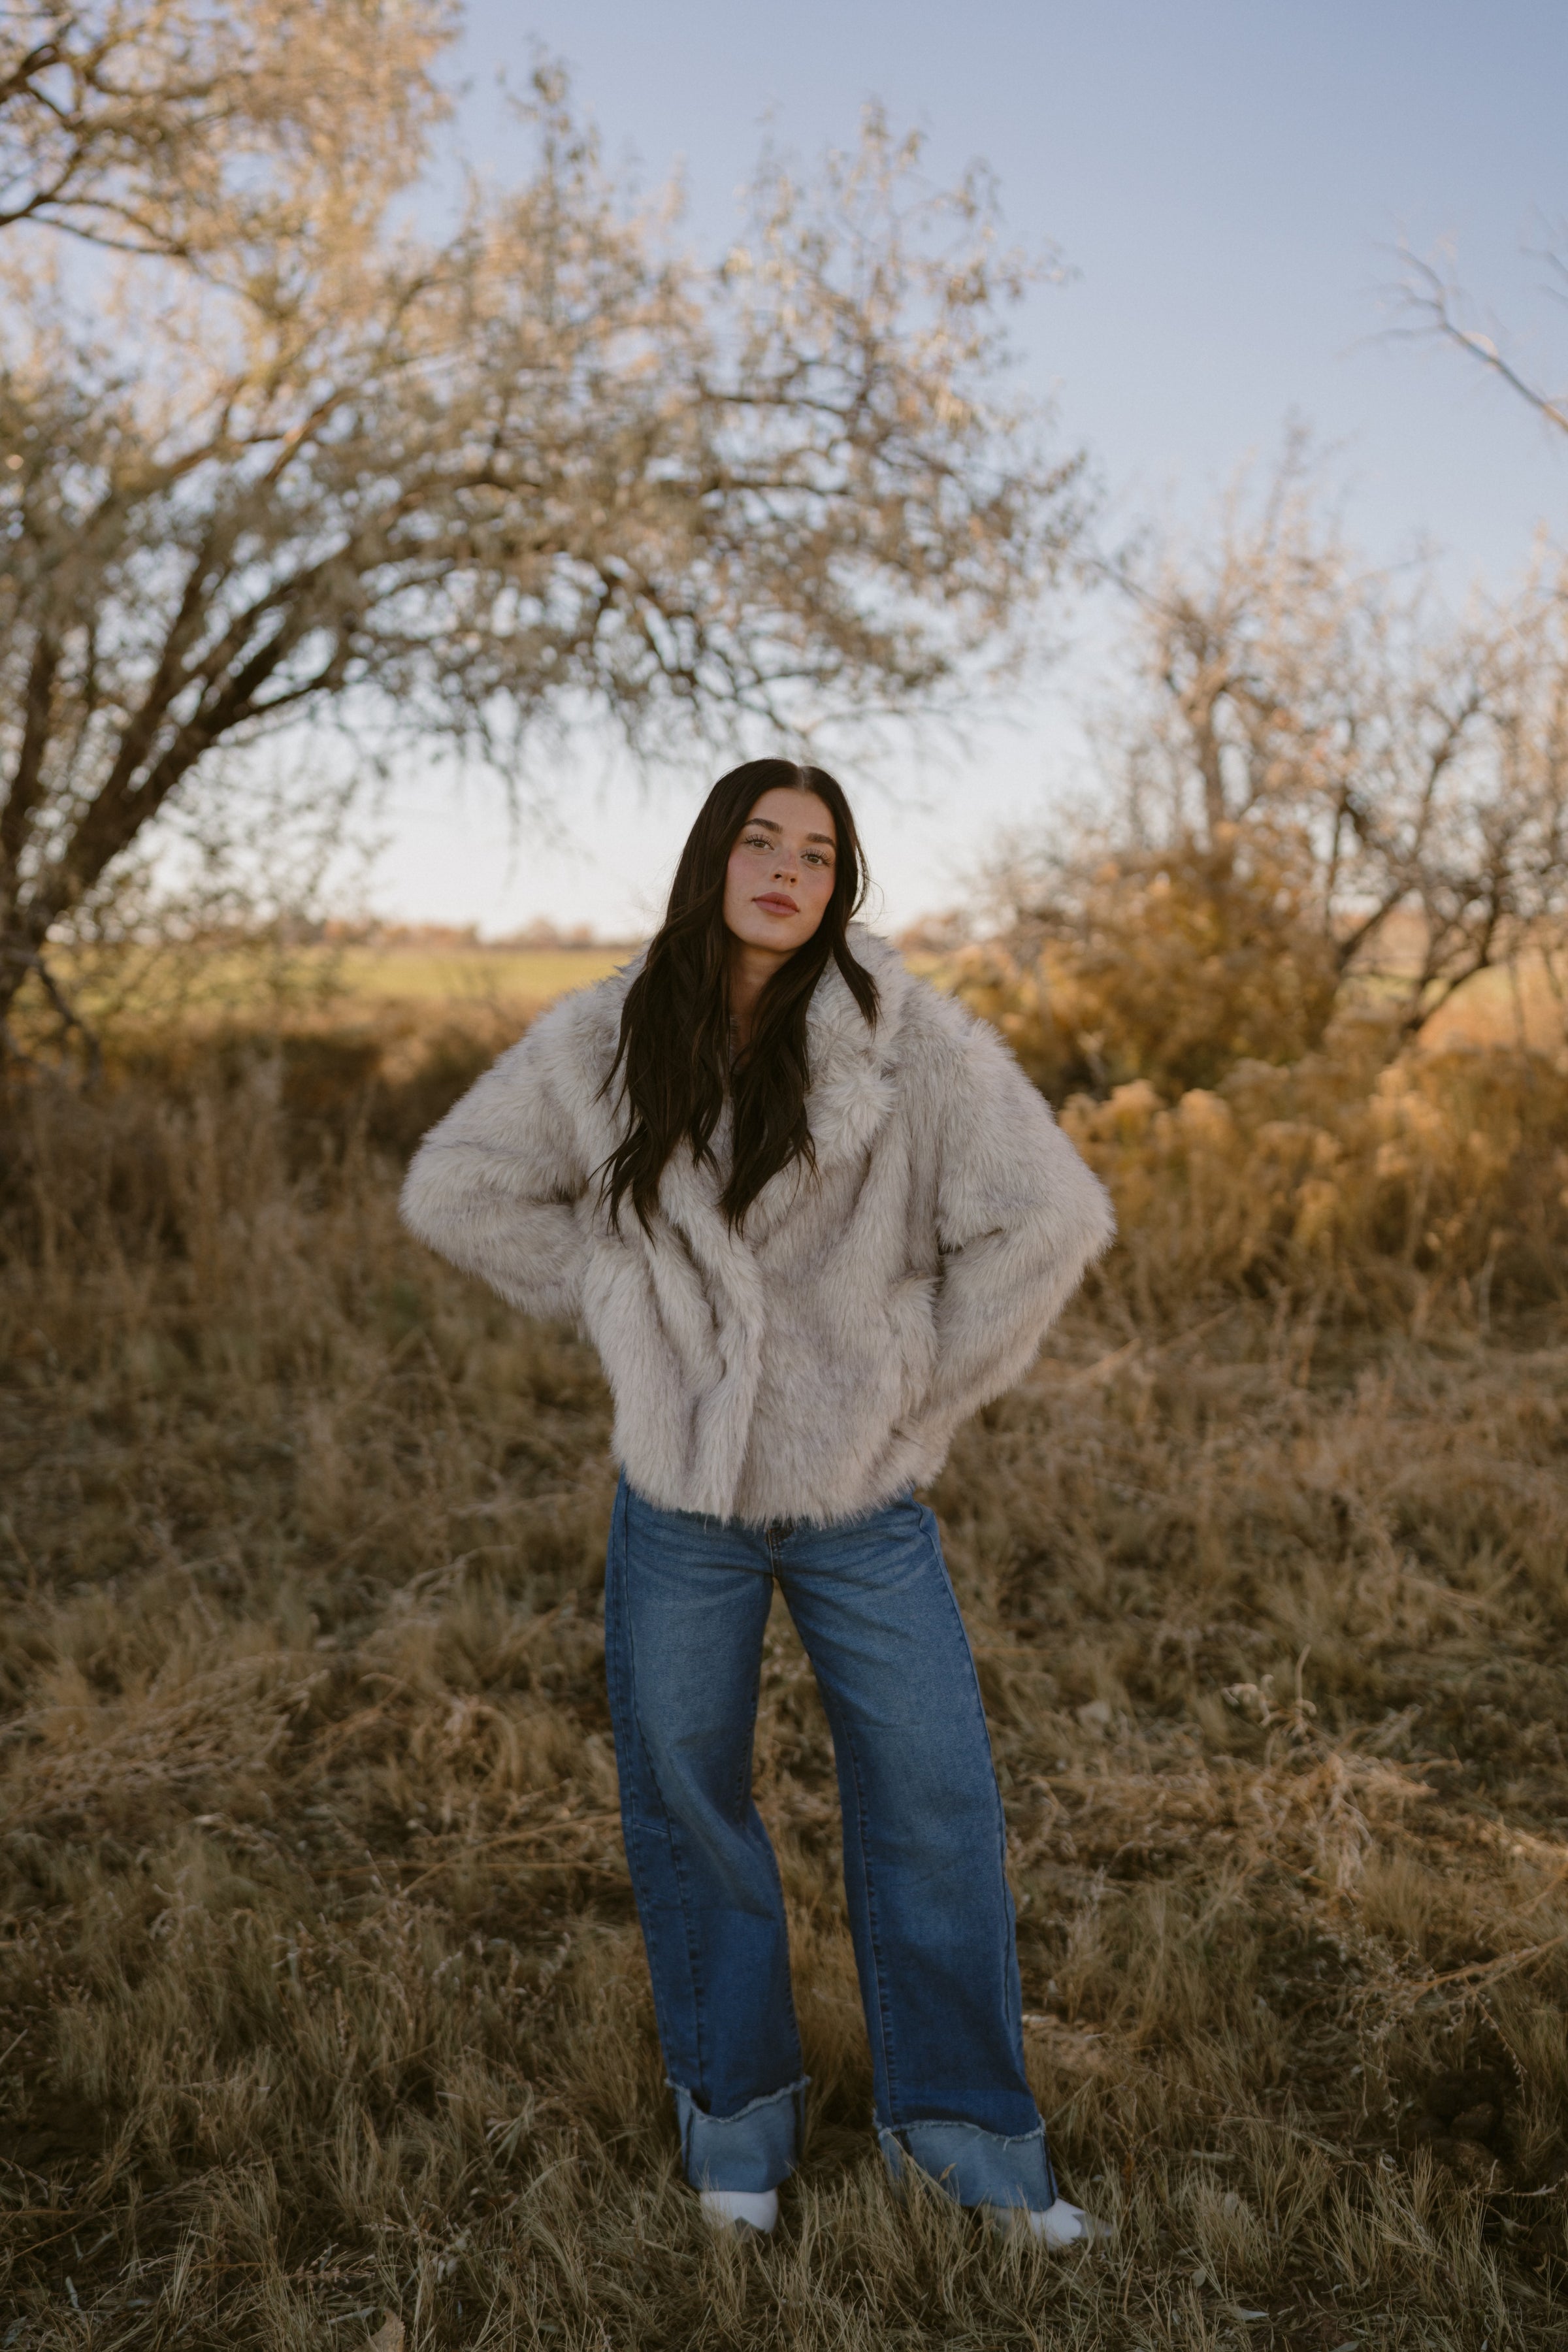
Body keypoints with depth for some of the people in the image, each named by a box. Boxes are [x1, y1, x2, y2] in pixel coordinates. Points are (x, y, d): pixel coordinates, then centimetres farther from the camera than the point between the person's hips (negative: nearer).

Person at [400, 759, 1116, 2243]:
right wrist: (619, 1309, 0)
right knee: (688, 1805, 14)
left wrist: (922, 1387, -7)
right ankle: (735, 2116, 36)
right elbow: (457, 1189, 8)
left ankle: (958, 2121, 30)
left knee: (935, 1804, 7)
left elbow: (1049, 1217, -11)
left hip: (862, 1499, -1)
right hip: (679, 1497, 2)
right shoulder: (607, 1042, -2)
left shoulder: (903, 1035, -11)